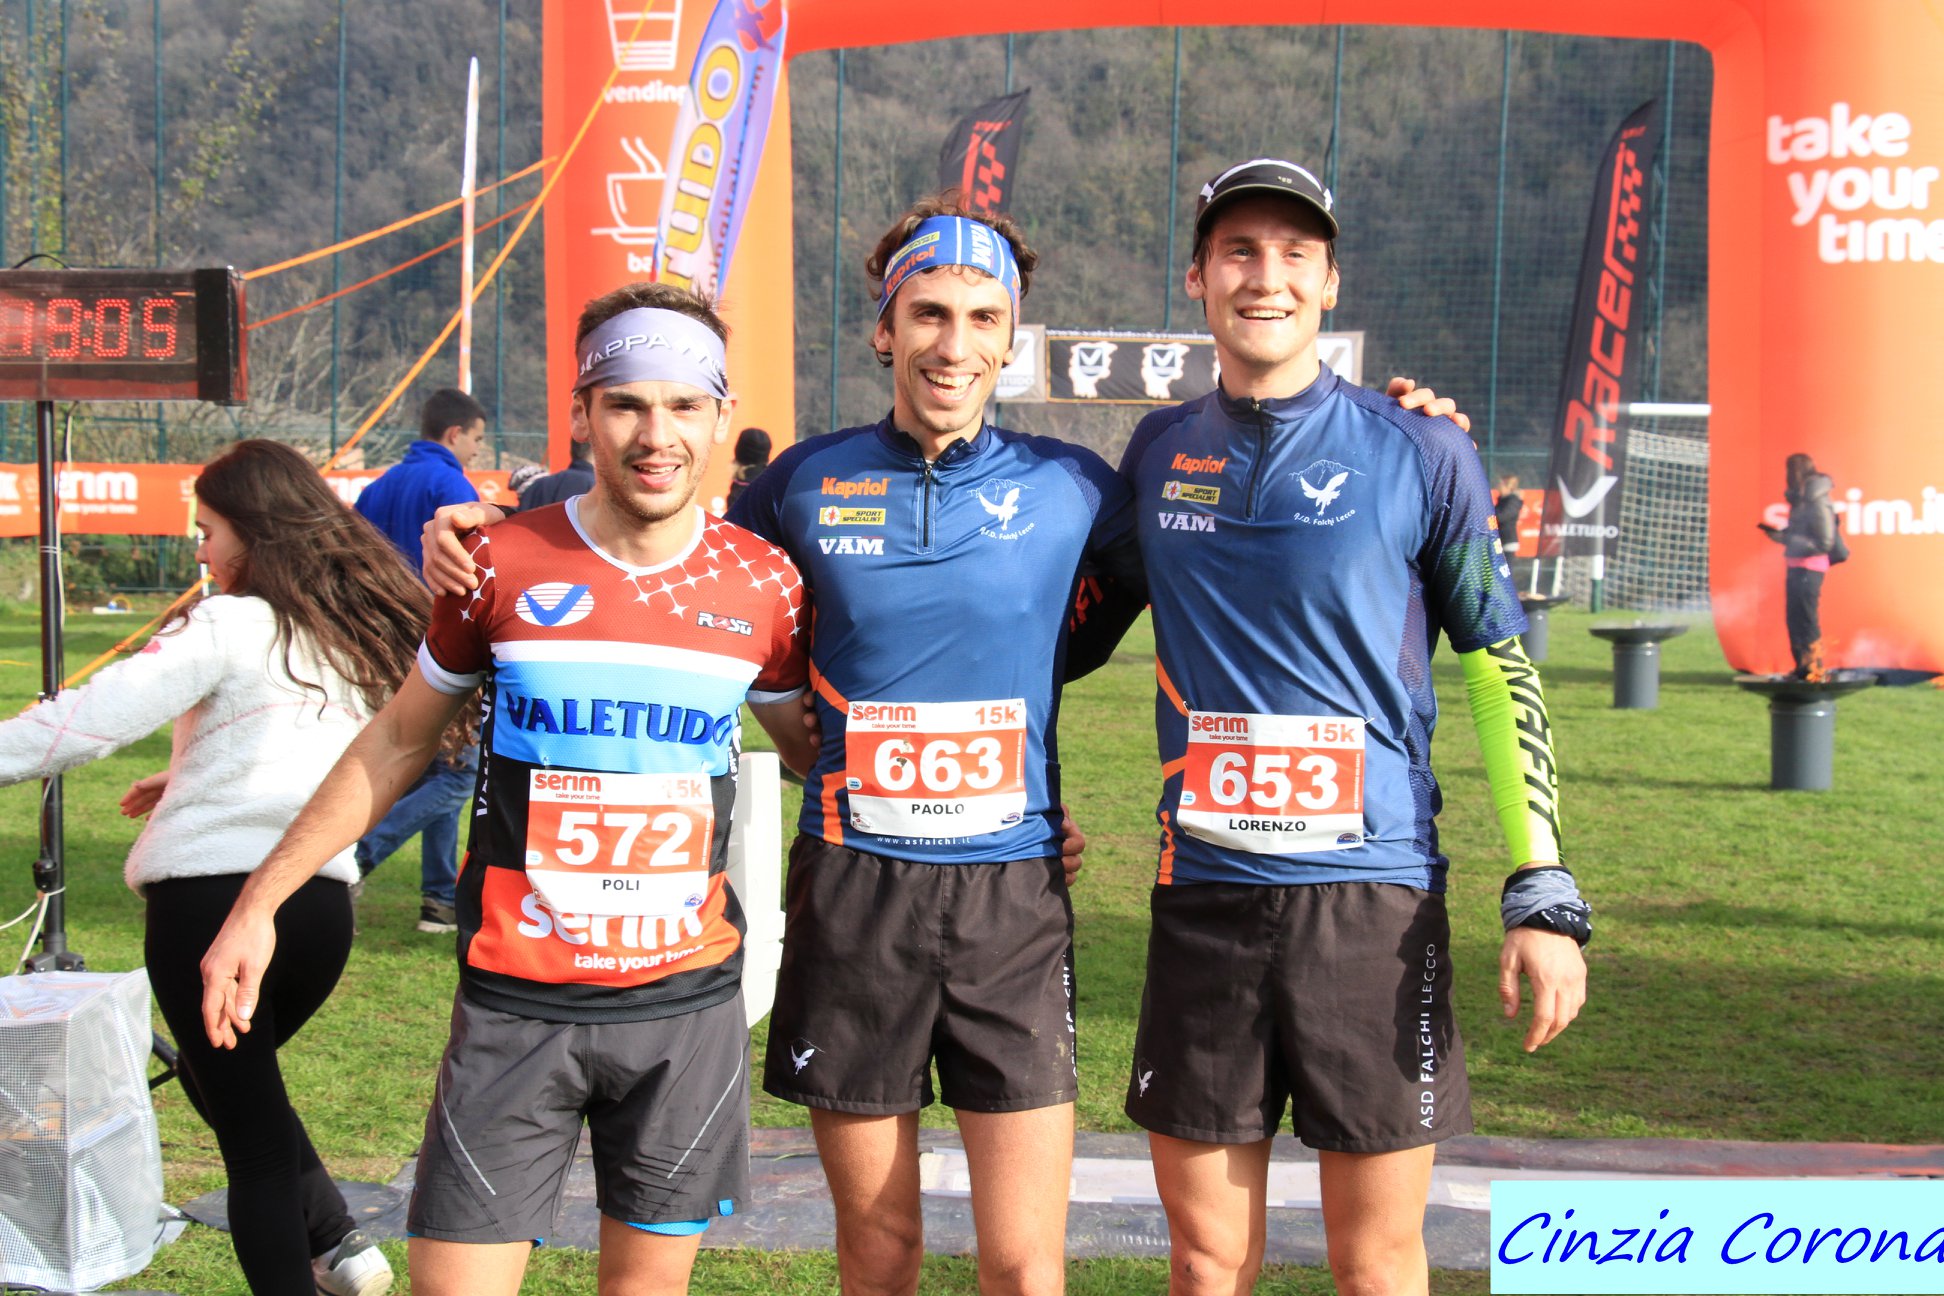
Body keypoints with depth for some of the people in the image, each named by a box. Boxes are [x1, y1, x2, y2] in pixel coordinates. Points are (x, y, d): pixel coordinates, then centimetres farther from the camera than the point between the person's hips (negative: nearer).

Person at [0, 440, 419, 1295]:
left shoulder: (227, 625, -6)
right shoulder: (362, 633, 14)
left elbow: (98, 714, -13)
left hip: (208, 893, -6)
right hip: (323, 900, 6)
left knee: (250, 1136, 2)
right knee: (238, 1079, 28)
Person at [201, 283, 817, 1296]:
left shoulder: (762, 585, -1)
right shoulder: (501, 564, -3)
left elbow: (815, 751, 15)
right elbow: (397, 744, 8)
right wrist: (259, 902, 7)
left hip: (689, 1001, 1)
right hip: (515, 1004, -1)